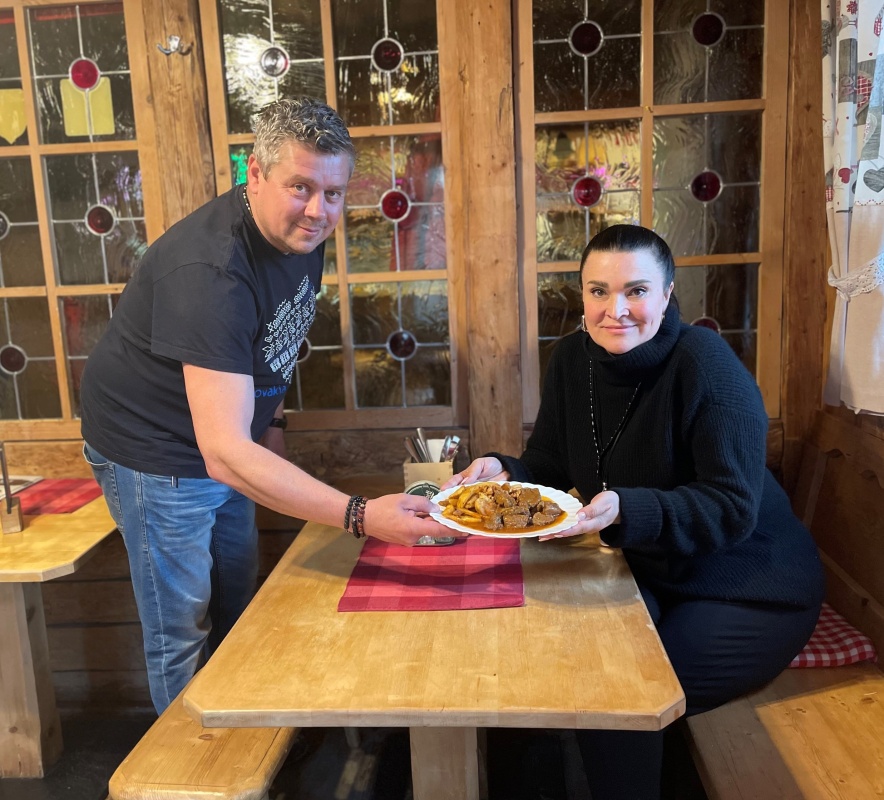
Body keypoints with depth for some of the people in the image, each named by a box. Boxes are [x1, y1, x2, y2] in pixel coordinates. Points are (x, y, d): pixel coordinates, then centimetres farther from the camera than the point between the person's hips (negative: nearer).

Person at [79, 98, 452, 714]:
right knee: (184, 634, 5)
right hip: (157, 454, -8)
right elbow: (223, 453, -44)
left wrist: (270, 421, 8)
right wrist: (361, 516, -51)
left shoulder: (302, 231, -9)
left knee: (237, 613, 22)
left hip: (231, 443, 9)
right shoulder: (211, 270, -36)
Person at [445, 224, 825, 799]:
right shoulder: (573, 358, -4)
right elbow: (551, 461, 4)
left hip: (750, 591, -6)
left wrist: (627, 510, -39)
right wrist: (504, 471, -17)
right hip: (648, 573, 6)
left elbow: (733, 509, -25)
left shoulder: (706, 363, -23)